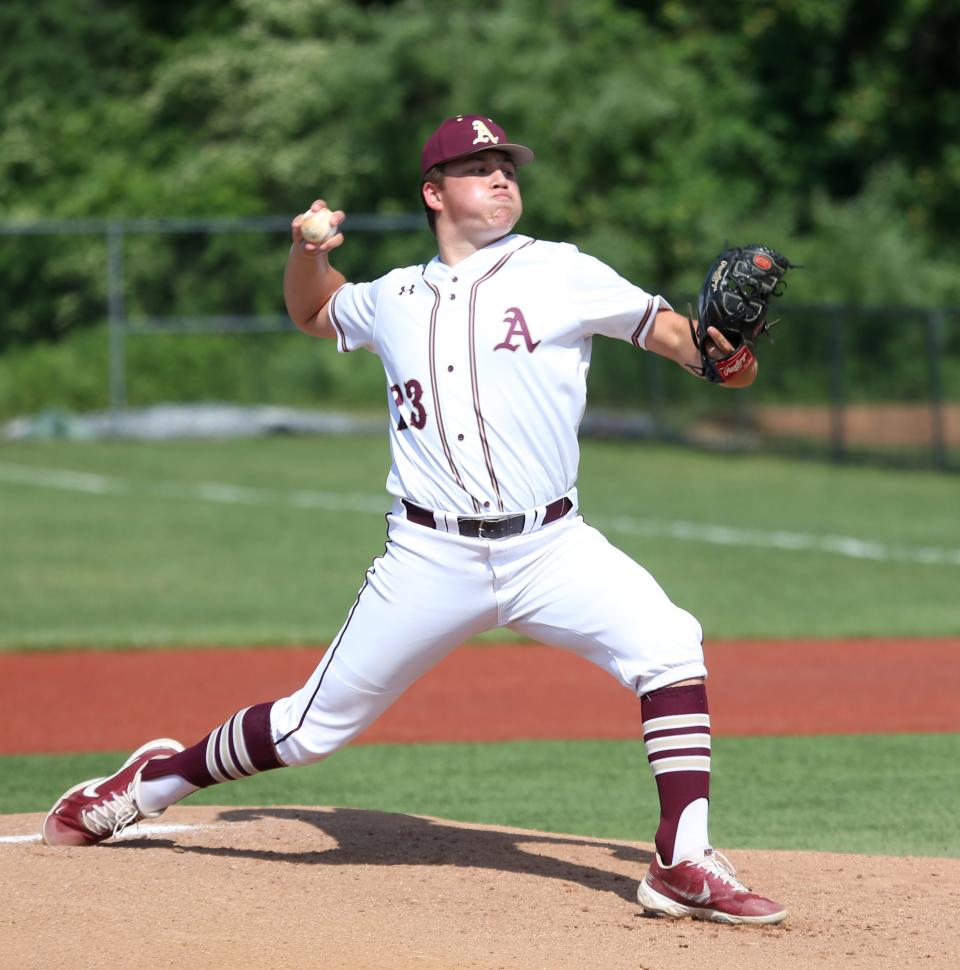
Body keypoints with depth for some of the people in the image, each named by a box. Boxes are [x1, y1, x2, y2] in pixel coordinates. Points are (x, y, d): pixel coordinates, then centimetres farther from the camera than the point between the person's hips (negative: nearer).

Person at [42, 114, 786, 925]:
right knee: (314, 727, 5)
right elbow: (312, 311, 32)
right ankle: (155, 780, 30)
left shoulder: (561, 274, 4)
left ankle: (683, 865, -20)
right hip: (431, 557, 1)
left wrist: (716, 356, -24)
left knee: (668, 646, -25)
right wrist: (311, 252, 11)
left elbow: (664, 328, -3)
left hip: (549, 548, -1)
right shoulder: (394, 300, 12)